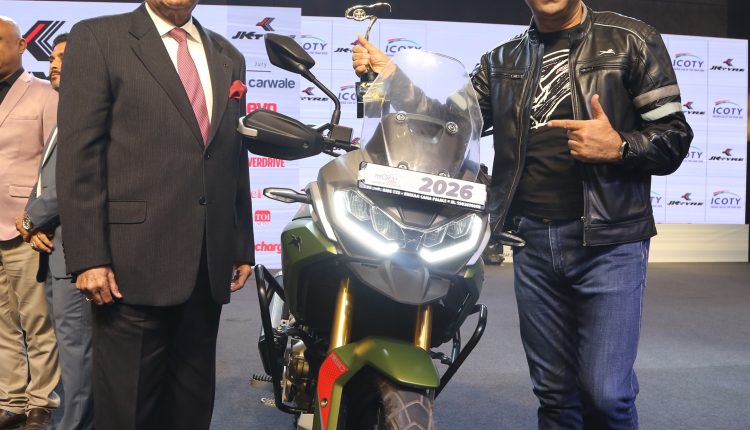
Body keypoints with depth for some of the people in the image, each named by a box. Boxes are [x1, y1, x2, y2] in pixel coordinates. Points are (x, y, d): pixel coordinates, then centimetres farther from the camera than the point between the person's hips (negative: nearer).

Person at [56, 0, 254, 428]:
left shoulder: (228, 57, 17)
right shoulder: (97, 38, 2)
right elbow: (78, 155, -6)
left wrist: (242, 247, 13)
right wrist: (88, 257, -13)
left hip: (209, 267, 5)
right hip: (133, 264, -4)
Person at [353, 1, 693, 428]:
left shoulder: (631, 40, 4)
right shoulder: (500, 62, 14)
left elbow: (675, 137, 1)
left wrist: (618, 147, -18)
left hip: (608, 239, -3)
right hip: (532, 242, 3)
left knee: (605, 392, -8)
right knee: (554, 391, 11)